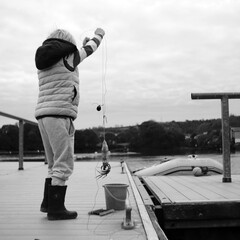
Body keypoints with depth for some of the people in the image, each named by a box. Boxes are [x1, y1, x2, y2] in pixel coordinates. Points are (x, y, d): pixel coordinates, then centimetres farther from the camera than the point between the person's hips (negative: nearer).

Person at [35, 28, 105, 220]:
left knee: (55, 164, 16)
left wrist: (83, 46, 45)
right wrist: (99, 35, 34)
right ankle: (56, 208, -5)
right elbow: (89, 50, 15)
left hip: (44, 116, 9)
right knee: (64, 164, -6)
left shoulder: (44, 63, 19)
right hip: (60, 115, -9)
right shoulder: (66, 57, -2)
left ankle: (48, 202, 19)